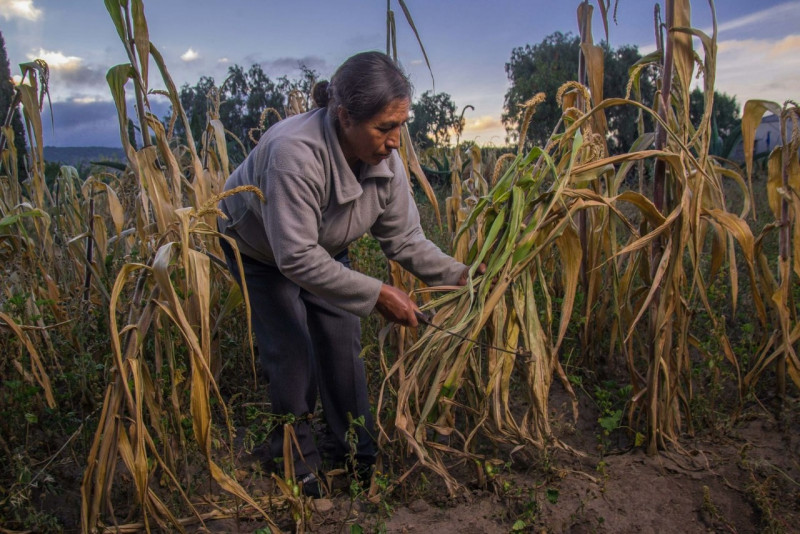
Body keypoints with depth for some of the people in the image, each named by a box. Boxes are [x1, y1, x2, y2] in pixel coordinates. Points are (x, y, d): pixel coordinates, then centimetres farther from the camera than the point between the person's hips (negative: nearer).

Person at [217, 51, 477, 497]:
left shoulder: (386, 159, -22)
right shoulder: (296, 152, -42)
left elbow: (404, 238, -14)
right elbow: (297, 259, -41)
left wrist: (458, 275, -26)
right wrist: (377, 294, -40)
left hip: (324, 249, 5)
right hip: (259, 251, -5)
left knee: (343, 343, 4)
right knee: (291, 352, -7)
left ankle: (356, 450, 25)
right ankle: (298, 464, 17)